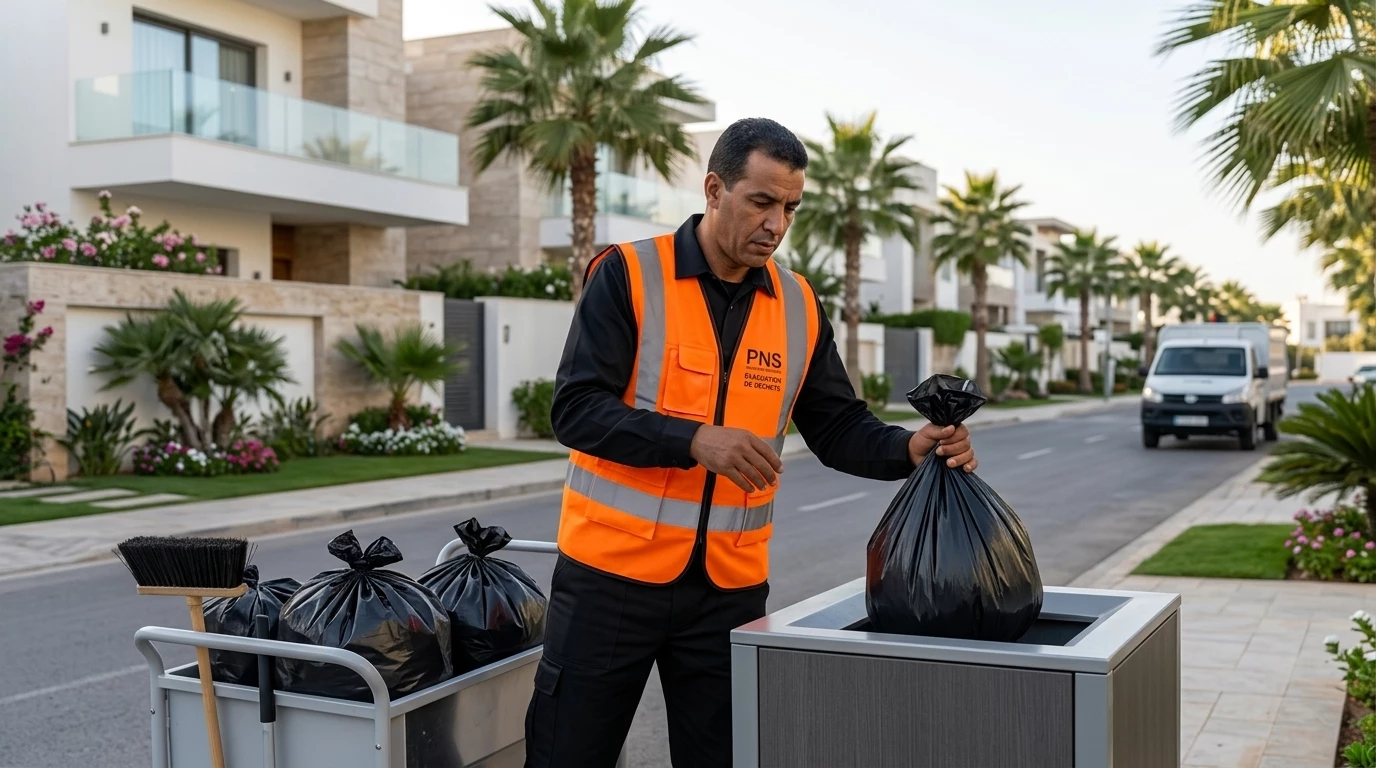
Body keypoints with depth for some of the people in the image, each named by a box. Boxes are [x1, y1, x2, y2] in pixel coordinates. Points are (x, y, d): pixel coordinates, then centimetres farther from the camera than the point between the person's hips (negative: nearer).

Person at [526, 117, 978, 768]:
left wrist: (909, 448, -13)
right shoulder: (628, 275, -8)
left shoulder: (799, 305, 5)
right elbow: (576, 410, -15)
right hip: (612, 571, -3)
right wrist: (698, 440, -27)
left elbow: (837, 428, 8)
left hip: (730, 585, 4)